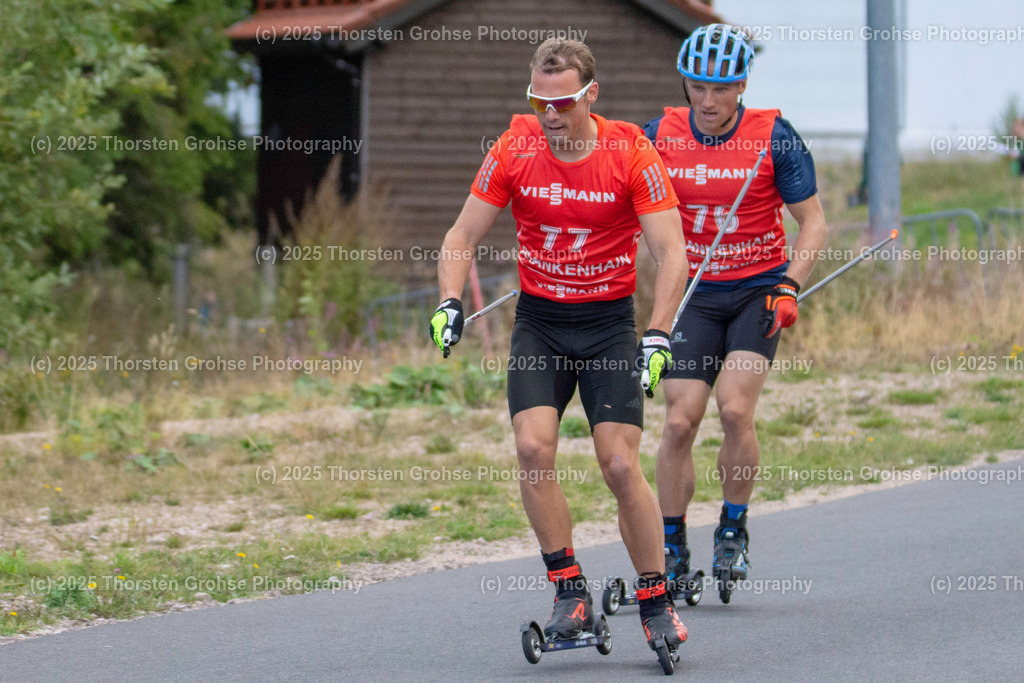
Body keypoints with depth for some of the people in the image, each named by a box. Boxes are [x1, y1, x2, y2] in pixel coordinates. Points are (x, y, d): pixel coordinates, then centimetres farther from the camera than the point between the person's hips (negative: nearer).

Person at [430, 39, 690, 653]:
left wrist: (658, 336, -24)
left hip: (609, 324, -2)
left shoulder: (631, 153, -13)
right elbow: (463, 237, 1)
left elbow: (671, 251, -14)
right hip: (539, 321, 2)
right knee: (534, 447, -19)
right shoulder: (516, 149, -7)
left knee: (621, 465, -11)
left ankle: (657, 602, 5)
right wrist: (450, 302, -15)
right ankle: (572, 596, -8)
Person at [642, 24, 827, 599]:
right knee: (680, 422, -7)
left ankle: (734, 532, 1)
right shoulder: (662, 136, -3)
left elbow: (813, 221, -5)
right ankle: (672, 551, 6)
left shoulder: (774, 137, -9)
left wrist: (790, 286, -17)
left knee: (735, 409, -19)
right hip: (694, 295, 2)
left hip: (758, 292, -2)